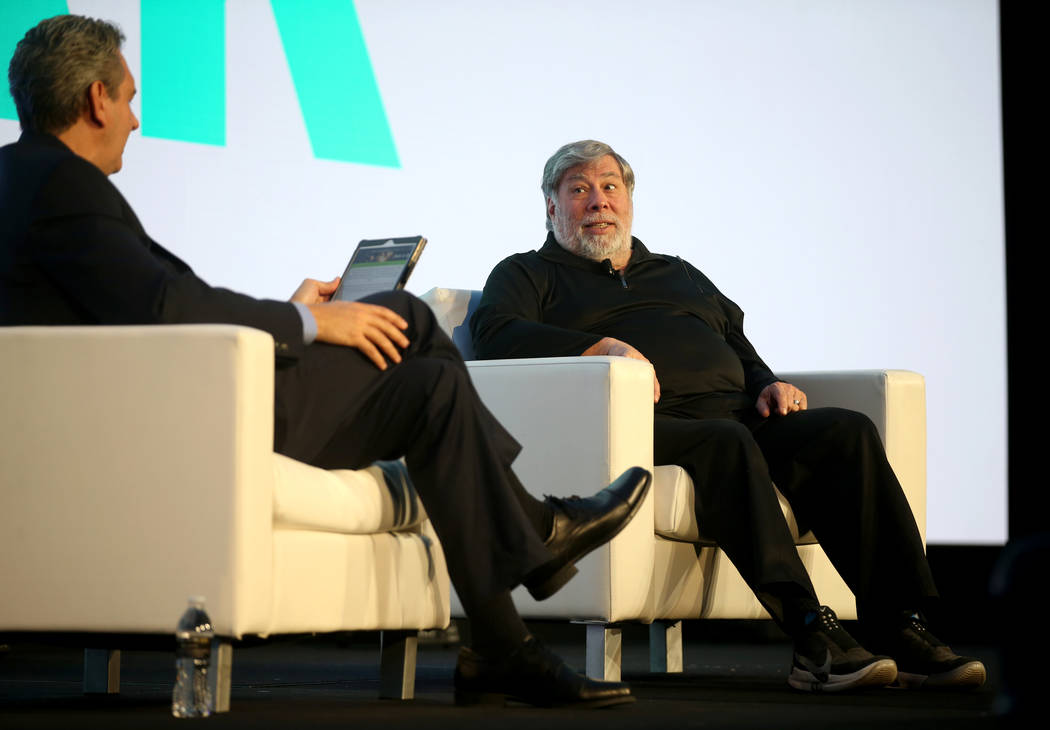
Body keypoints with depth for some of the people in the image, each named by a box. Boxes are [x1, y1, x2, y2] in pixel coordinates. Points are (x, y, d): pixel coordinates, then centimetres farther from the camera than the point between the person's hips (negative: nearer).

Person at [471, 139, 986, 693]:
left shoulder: (681, 275, 36)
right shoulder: (529, 275, 18)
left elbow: (741, 352, 33)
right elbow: (493, 333, -3)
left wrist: (768, 385, 8)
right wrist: (602, 347, -16)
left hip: (736, 413, 6)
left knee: (846, 432, -22)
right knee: (727, 443, -38)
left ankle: (902, 631, -30)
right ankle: (812, 639, -47)